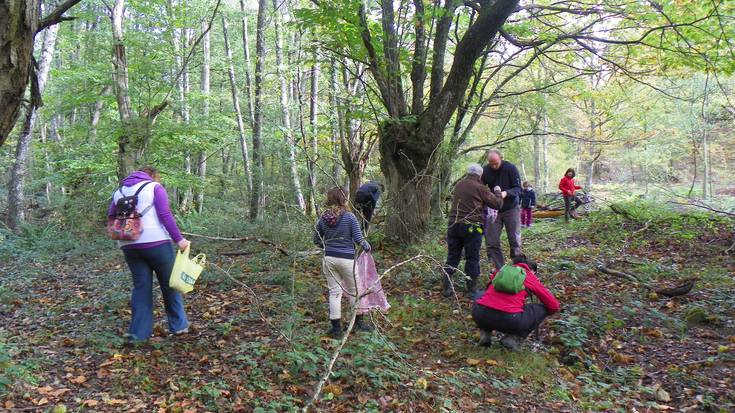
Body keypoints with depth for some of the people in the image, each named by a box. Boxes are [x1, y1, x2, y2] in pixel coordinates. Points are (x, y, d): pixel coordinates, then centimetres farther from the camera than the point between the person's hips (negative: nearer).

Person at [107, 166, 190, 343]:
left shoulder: (119, 191, 16)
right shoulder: (155, 187, -1)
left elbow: (111, 216, 13)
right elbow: (165, 215, -11)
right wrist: (179, 239, -12)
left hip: (129, 246, 5)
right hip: (155, 242, -4)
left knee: (141, 286, 10)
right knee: (169, 283, 8)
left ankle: (138, 332, 9)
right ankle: (179, 325, 18)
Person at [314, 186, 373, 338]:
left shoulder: (323, 218, 1)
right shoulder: (349, 217, -11)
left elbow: (317, 240, 9)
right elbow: (358, 239, -12)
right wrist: (367, 247, 7)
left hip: (329, 259, 3)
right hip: (346, 259, -3)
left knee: (334, 292, 9)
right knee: (354, 290, 15)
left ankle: (336, 327, 12)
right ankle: (359, 321, 28)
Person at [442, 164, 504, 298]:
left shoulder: (458, 185, 12)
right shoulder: (480, 188, -6)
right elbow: (497, 204, -3)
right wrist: (498, 193, 18)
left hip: (454, 224, 5)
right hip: (471, 227, -5)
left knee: (452, 256, 12)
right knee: (472, 258, 5)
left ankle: (446, 287, 12)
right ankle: (471, 290, 9)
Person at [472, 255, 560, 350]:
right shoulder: (531, 277, 15)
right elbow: (554, 306, 19)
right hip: (509, 320, -4)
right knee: (542, 309, 20)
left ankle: (485, 334, 17)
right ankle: (513, 338, 7)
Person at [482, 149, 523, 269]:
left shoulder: (511, 168, -10)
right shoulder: (485, 170, -3)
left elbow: (518, 189, -12)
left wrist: (506, 193, -31)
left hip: (511, 209, -2)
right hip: (493, 210, 2)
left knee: (515, 241, 0)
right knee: (491, 243, -2)